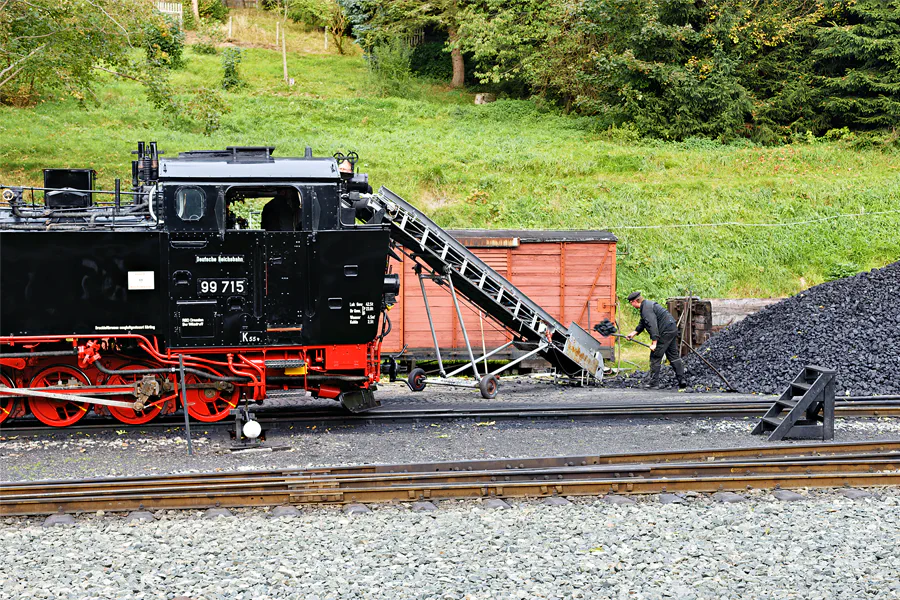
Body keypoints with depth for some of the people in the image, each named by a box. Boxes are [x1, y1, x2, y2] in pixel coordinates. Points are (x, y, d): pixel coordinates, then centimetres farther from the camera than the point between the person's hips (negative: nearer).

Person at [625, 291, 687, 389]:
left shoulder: (646, 309, -17)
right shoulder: (646, 305, 18)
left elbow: (653, 325, -26)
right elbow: (642, 324, 28)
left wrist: (654, 343, -28)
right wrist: (633, 333, 24)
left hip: (665, 332, -11)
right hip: (673, 329, 11)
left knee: (655, 356, -3)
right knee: (673, 355, 13)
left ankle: (654, 382, 0)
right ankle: (682, 380, 10)